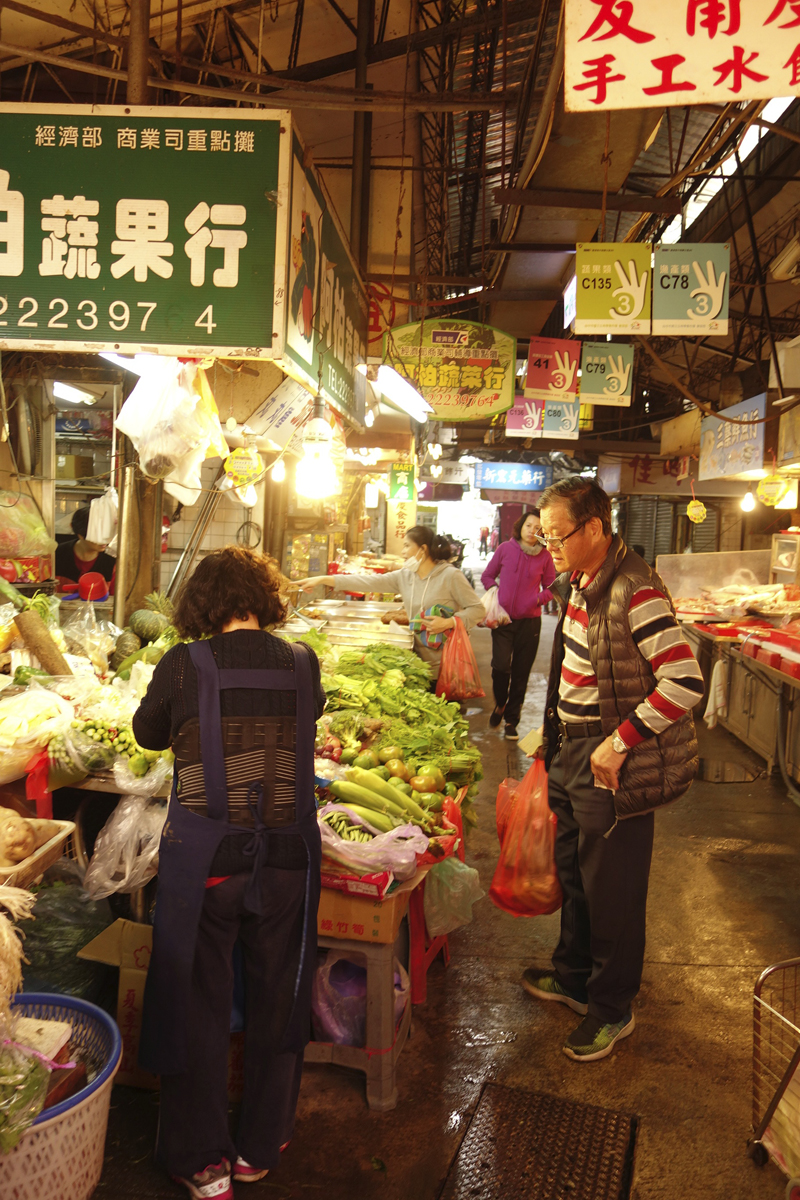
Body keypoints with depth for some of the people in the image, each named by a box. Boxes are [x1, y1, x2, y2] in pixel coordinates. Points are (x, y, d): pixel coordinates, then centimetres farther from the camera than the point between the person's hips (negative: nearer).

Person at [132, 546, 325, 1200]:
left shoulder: (185, 664, -9)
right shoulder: (302, 662, -3)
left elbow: (148, 733, 8)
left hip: (203, 856, -2)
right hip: (289, 853, 3)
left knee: (198, 1001, 16)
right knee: (277, 998, 19)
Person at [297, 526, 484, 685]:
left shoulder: (450, 575, -10)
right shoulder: (404, 576, 6)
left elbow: (477, 609, -7)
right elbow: (370, 582, 0)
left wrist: (449, 622, -21)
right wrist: (324, 579, -6)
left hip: (445, 666, -5)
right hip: (418, 662, 5)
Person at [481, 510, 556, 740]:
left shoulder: (545, 557, -1)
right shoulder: (506, 549, -1)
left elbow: (551, 587, 9)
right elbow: (487, 576, 10)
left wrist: (539, 598, -10)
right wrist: (495, 592, -8)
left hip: (529, 621, 1)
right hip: (503, 618, -1)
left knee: (521, 673, 7)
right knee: (501, 665, -13)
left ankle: (511, 720, 23)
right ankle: (500, 704, 18)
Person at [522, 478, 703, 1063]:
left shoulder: (634, 592, -23)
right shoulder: (578, 582, 5)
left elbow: (686, 682, -25)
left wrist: (620, 743, -22)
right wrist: (559, 740, 15)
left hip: (614, 764, -9)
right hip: (573, 751, 9)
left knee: (611, 889, 7)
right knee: (573, 872, 22)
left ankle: (612, 1010, 27)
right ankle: (573, 976, 42)